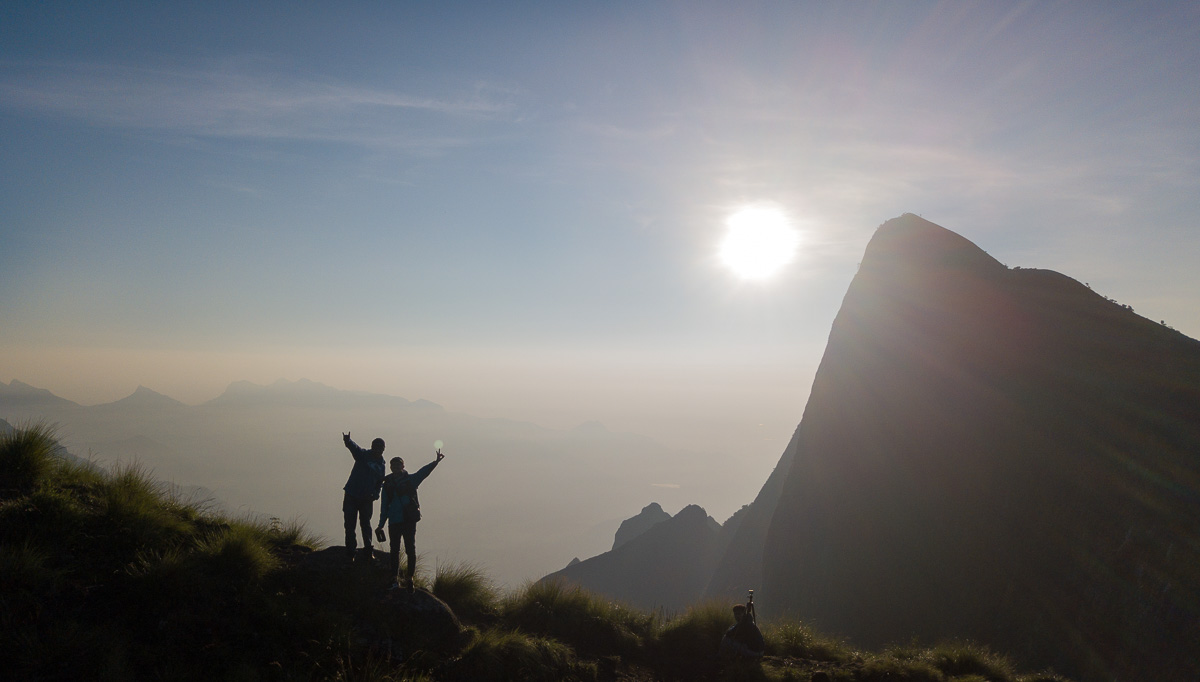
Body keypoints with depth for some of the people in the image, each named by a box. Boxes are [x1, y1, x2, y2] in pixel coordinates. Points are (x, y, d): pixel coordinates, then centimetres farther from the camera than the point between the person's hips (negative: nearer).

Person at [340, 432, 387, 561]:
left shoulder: (381, 465, 8)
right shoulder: (363, 455, -5)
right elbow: (354, 448, -26)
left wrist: (375, 494, -3)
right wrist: (348, 441, -49)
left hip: (367, 499, 2)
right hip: (351, 496, -2)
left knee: (366, 525, 5)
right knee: (350, 526, 2)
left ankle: (368, 552, 12)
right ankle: (350, 554, 10)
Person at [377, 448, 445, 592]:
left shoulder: (410, 479, 3)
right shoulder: (387, 484, 8)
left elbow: (423, 472, -14)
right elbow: (384, 505, 12)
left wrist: (435, 462, -30)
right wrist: (381, 525, 10)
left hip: (409, 520, -2)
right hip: (394, 522, 2)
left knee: (411, 550, -2)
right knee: (395, 550, 7)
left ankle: (410, 577, 10)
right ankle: (395, 579, 17)